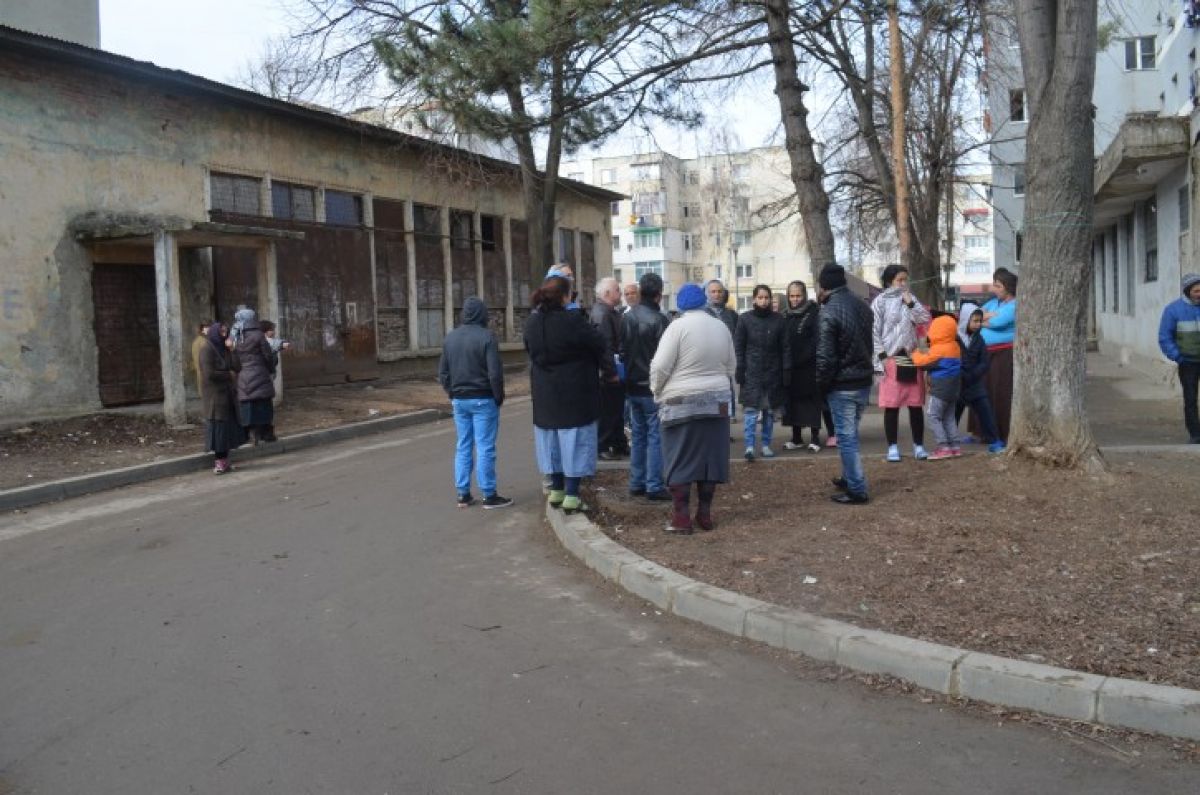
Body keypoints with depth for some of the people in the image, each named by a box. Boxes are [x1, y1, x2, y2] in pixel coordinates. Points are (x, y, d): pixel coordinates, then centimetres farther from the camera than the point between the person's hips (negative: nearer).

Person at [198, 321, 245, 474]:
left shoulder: (225, 350, 12)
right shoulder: (207, 350, -9)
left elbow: (237, 368, 1)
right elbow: (209, 374, -18)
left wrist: (231, 350, -6)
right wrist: (229, 375, -6)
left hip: (228, 395, 7)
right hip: (214, 395, -7)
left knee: (228, 427, 7)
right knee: (217, 427, -5)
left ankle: (224, 460, 14)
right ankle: (219, 462, -1)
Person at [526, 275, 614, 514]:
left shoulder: (532, 322, -1)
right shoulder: (573, 321, -19)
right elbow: (599, 346, -11)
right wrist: (610, 372, 4)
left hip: (545, 394, 6)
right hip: (575, 394, -6)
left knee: (552, 439, 17)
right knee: (575, 441, 2)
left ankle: (557, 490, 26)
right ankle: (571, 496, 3)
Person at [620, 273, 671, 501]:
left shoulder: (626, 318, 4)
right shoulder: (659, 320, -16)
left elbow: (621, 350, 10)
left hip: (632, 387, 7)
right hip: (652, 388, -6)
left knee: (638, 435, 15)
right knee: (655, 437, -1)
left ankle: (636, 483, 19)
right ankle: (654, 487, 0)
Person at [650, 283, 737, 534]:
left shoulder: (678, 326, -11)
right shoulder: (721, 327, 6)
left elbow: (660, 366, -14)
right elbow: (731, 366, 12)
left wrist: (657, 390, 2)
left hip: (681, 403, -5)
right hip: (716, 402, 5)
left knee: (680, 461, 0)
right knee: (710, 457, 9)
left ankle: (682, 518, -1)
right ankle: (705, 515, 13)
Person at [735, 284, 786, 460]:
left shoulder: (778, 320, 5)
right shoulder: (745, 319, 0)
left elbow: (783, 347, 6)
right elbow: (738, 347, 0)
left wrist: (783, 371, 1)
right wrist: (740, 372, -6)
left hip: (773, 373, 2)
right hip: (751, 373, -2)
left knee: (769, 411, 7)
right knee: (750, 410, -7)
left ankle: (766, 445, 15)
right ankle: (749, 446, -6)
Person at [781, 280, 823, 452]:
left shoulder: (814, 313, -6)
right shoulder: (786, 316, 13)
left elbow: (816, 340, -13)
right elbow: (783, 340, 14)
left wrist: (802, 358, -17)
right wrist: (785, 363, 3)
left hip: (808, 366, -6)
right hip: (790, 367, 6)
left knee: (811, 401, -1)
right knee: (793, 401, 9)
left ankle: (815, 438, 5)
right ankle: (797, 438, 19)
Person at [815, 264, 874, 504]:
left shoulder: (829, 312, -18)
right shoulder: (862, 305, 7)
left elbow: (825, 355, -17)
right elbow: (868, 343, 13)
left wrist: (821, 384, -6)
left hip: (842, 385, -8)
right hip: (864, 380, 8)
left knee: (846, 437, 0)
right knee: (850, 433, 20)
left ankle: (857, 490, 3)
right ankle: (849, 478, 31)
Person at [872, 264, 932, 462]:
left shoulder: (910, 299, 12)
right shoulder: (880, 301, -1)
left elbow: (925, 319, 2)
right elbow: (875, 331, -4)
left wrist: (911, 303, -7)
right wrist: (882, 356, -10)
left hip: (912, 358, 4)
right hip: (891, 359, -4)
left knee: (915, 405, 6)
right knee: (892, 406, -1)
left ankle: (918, 445, 14)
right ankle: (893, 447, 8)